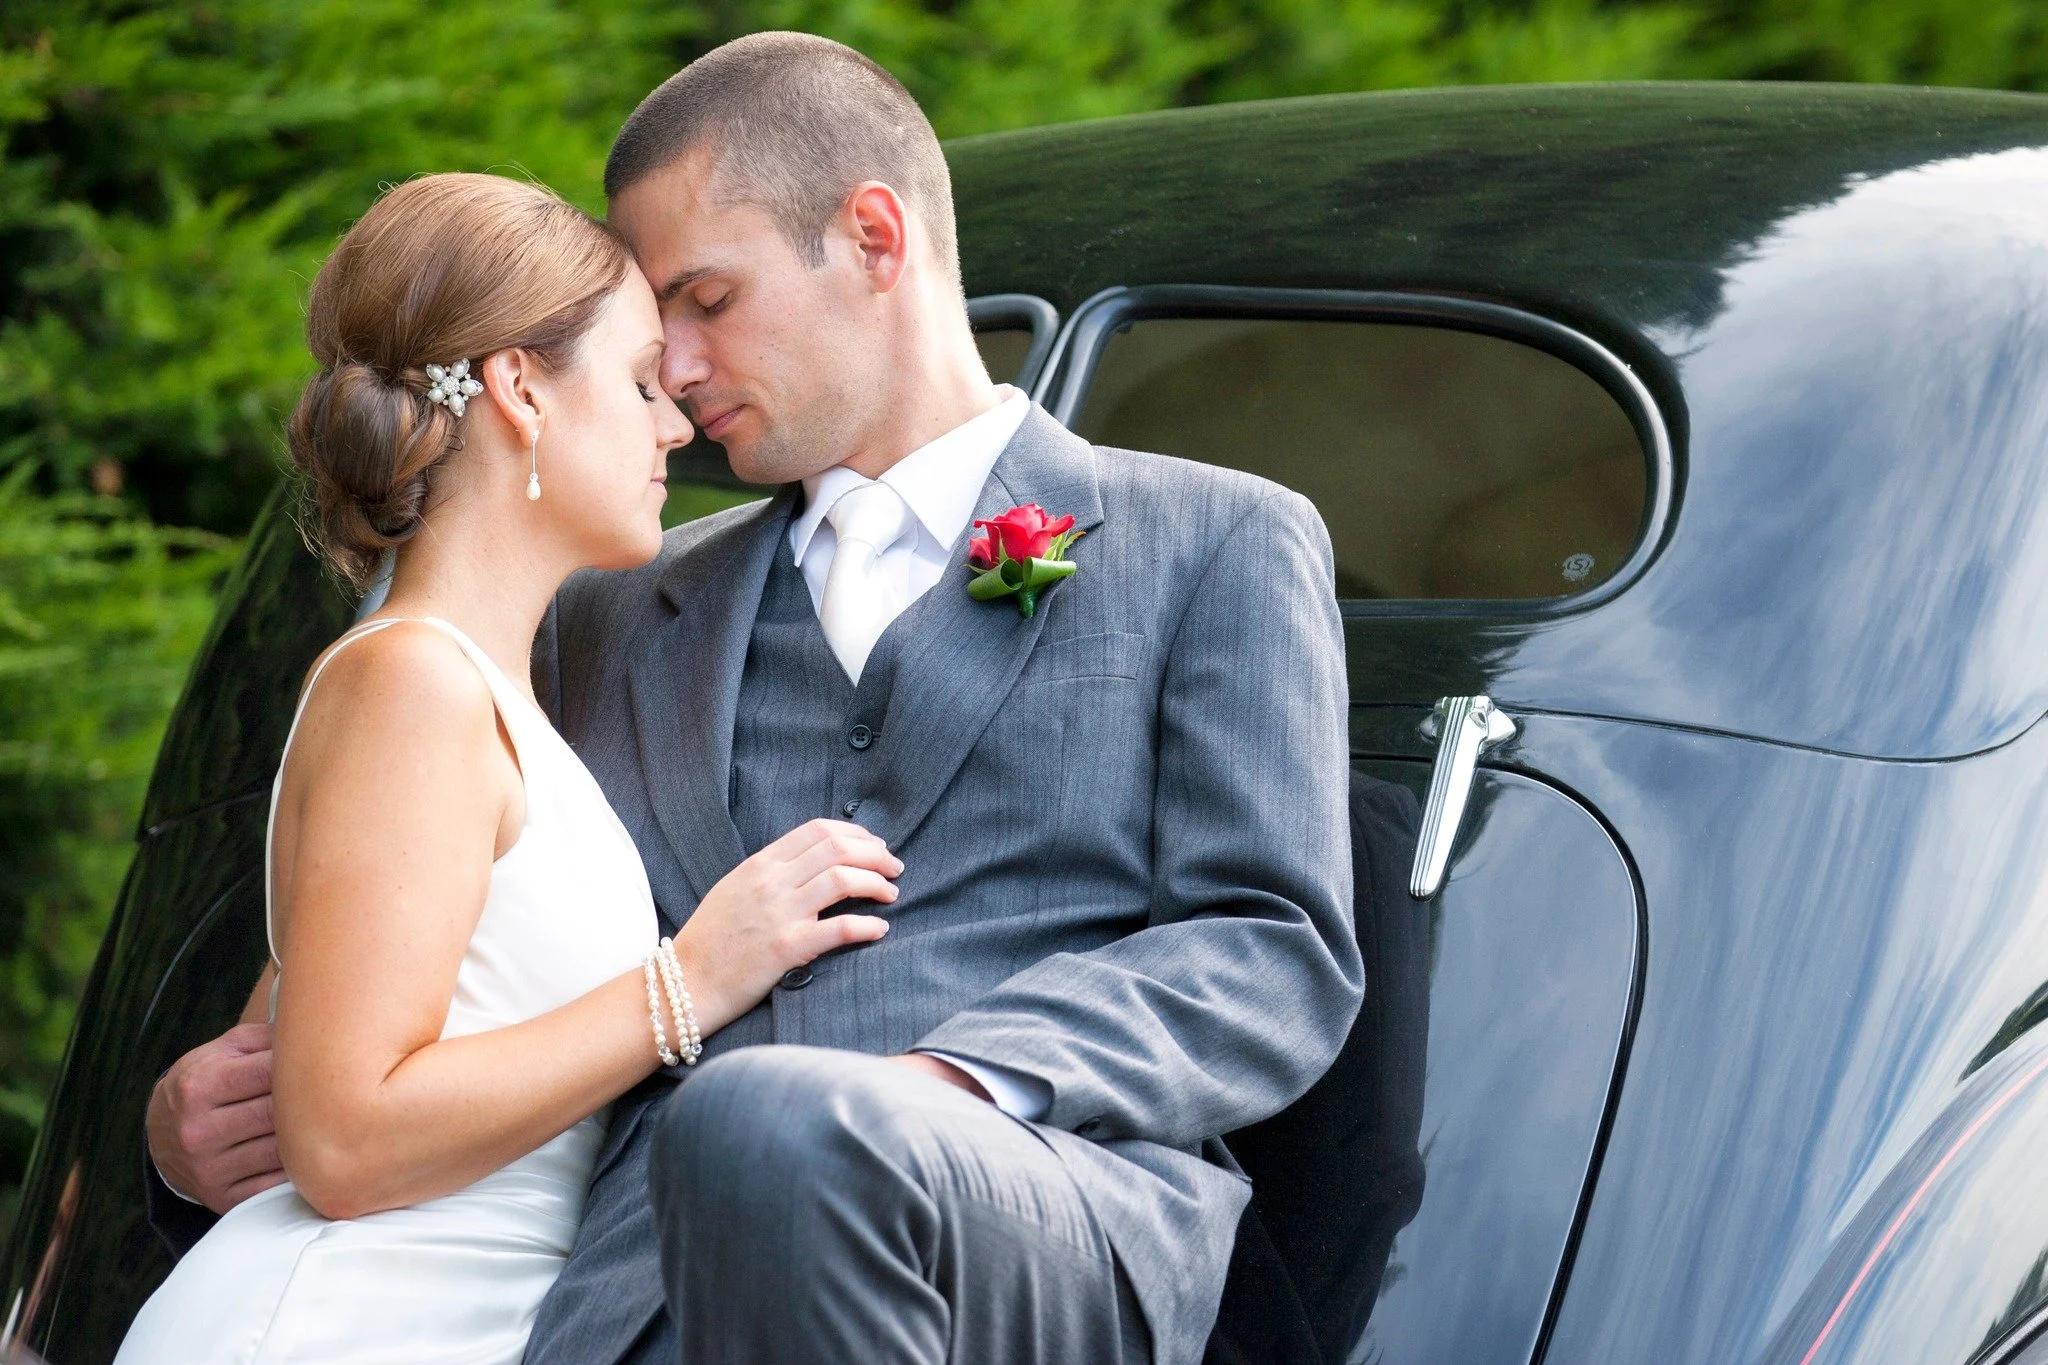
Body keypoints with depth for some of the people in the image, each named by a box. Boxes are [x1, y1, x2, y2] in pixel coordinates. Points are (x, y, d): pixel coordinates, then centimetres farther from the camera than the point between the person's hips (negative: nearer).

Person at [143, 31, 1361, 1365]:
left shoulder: (1220, 543, 16)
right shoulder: (620, 616, 29)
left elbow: (1280, 954, 4)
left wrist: (954, 1090, -16)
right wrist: (207, 1118, 7)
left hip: (1056, 1241, -2)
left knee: (764, 1126, -38)